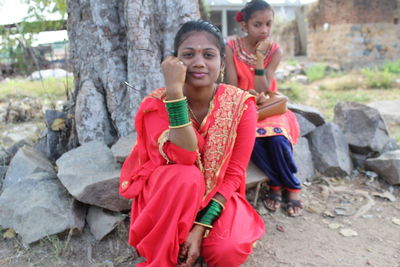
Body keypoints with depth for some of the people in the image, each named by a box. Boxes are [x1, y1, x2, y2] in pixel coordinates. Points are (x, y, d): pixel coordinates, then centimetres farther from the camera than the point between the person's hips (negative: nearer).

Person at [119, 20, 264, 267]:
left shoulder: (240, 104, -15)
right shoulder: (157, 104, -17)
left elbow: (233, 174, -14)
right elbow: (185, 159, -33)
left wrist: (200, 227, -22)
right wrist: (174, 89, -36)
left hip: (215, 194, 1)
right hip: (164, 193, 0)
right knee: (186, 177, -34)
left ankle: (191, 236, 8)